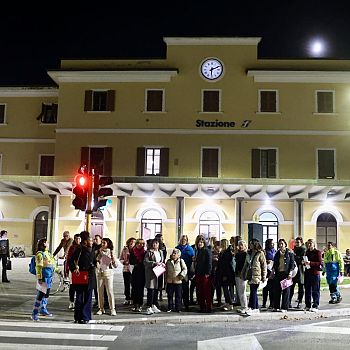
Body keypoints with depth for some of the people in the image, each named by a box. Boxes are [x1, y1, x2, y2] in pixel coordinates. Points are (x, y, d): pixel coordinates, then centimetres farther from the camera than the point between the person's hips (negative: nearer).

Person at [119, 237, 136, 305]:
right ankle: (127, 299, 18)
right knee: (127, 285, 8)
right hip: (126, 269, 3)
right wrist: (124, 262, -7)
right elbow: (120, 258, 11)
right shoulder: (125, 249, 6)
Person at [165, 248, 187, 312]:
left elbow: (185, 269, -1)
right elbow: (166, 270, 12)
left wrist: (182, 275, -13)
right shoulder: (168, 261, 6)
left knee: (178, 296, 3)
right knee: (170, 295, 7)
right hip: (169, 281, 2)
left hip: (178, 281, -2)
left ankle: (178, 308, 11)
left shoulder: (181, 261, -2)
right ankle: (170, 307, 18)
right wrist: (166, 278, 8)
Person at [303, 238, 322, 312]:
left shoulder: (318, 252, -3)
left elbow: (320, 263, -11)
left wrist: (310, 263, -19)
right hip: (307, 273, 6)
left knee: (315, 290, -2)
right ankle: (308, 306, 15)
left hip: (315, 273, -6)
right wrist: (304, 263, 0)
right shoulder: (307, 252, 14)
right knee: (307, 290, 8)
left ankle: (315, 306, 3)